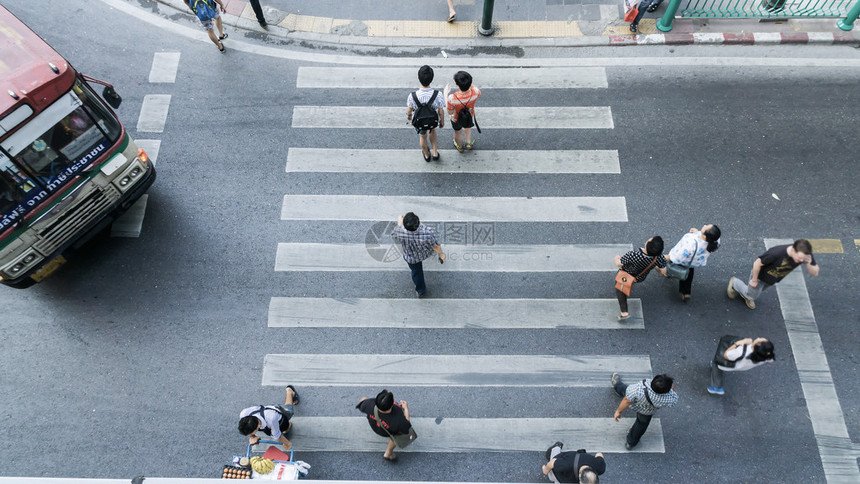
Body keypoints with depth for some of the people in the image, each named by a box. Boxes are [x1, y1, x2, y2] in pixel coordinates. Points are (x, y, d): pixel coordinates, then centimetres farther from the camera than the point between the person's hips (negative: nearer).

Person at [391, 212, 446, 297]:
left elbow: (394, 235, -14)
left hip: (411, 257, 0)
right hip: (426, 252, 0)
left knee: (416, 271, 28)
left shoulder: (400, 232, -40)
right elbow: (436, 246, -23)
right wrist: (441, 254, -2)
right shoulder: (428, 233, -43)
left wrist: (399, 224, 3)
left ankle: (420, 291, 51)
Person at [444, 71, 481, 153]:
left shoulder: (452, 98, -44)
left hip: (457, 119, -1)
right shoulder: (475, 92, -36)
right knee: (468, 128, 38)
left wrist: (446, 94, -17)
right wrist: (470, 84, -5)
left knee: (458, 132, 32)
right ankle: (468, 142, 54)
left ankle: (460, 147, 59)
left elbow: (450, 112, -23)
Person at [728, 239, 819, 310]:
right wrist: (754, 280, -17)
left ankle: (745, 294, 59)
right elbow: (757, 263, -32)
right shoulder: (777, 253, -46)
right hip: (760, 275, -6)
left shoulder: (806, 254, -30)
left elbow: (815, 273, -20)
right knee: (752, 295, 17)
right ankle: (734, 282, 41)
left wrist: (808, 264, -44)